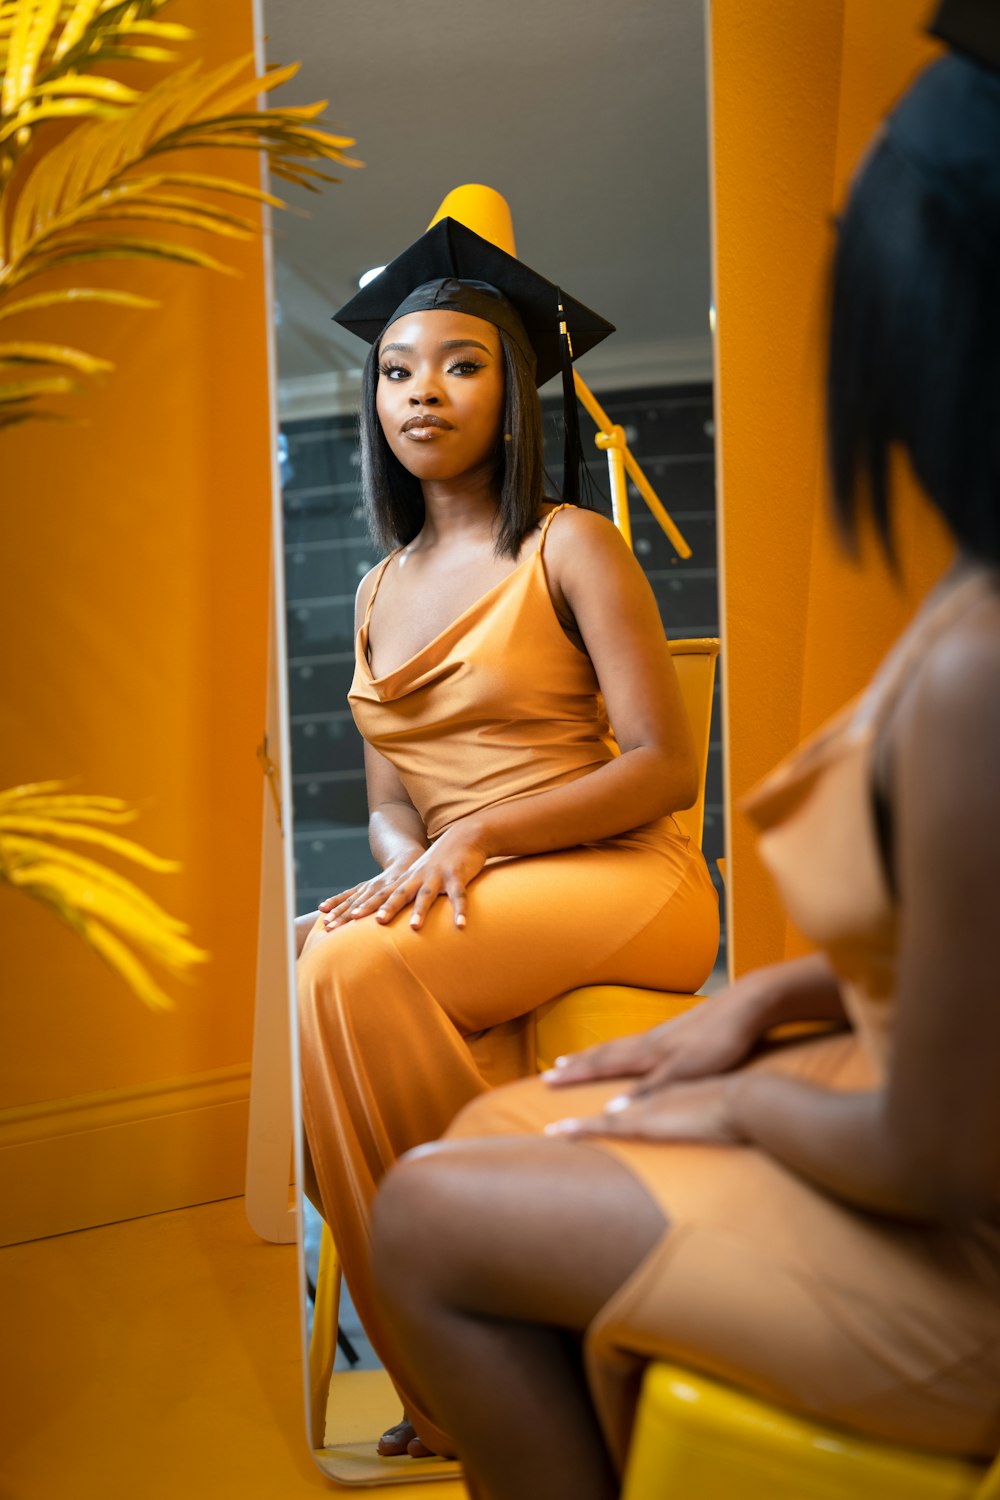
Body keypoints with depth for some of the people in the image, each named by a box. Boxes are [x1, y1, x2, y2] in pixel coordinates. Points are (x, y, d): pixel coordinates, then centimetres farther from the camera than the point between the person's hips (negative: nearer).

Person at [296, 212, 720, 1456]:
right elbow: (389, 801, 15)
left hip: (620, 883, -5)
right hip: (464, 899, 5)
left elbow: (665, 767, -8)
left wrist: (475, 836, -19)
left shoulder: (570, 547, -1)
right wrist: (411, 864, -10)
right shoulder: (380, 591, 18)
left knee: (356, 968, -31)